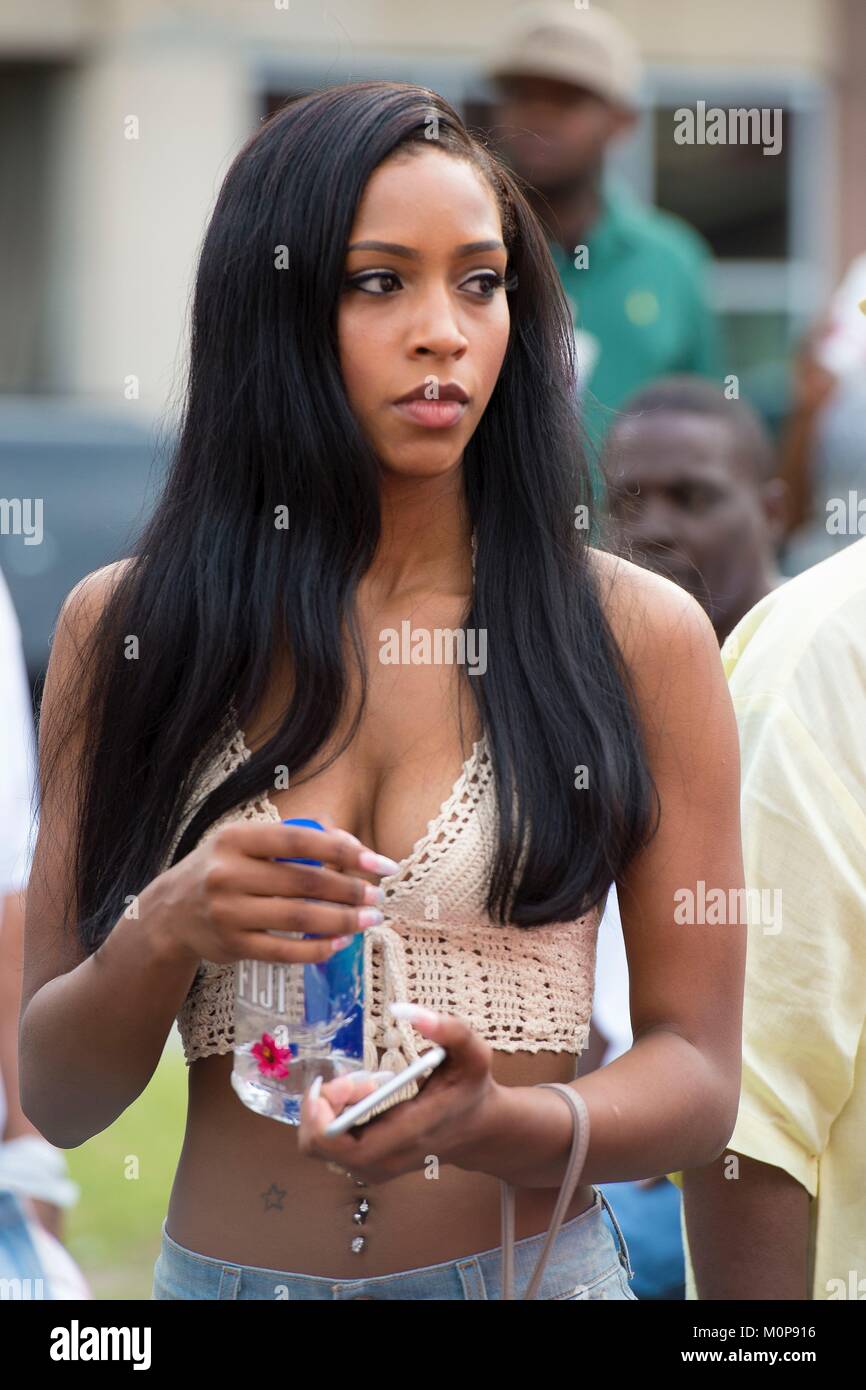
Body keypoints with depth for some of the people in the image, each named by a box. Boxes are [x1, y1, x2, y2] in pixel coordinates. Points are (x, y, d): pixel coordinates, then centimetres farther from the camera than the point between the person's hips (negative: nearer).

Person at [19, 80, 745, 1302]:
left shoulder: (639, 635, -4)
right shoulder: (129, 629, -2)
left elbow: (697, 1075, -4)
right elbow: (56, 1097, -1)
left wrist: (492, 1126, -23)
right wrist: (166, 935, -20)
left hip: (536, 1260, -1)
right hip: (221, 1266, 1)